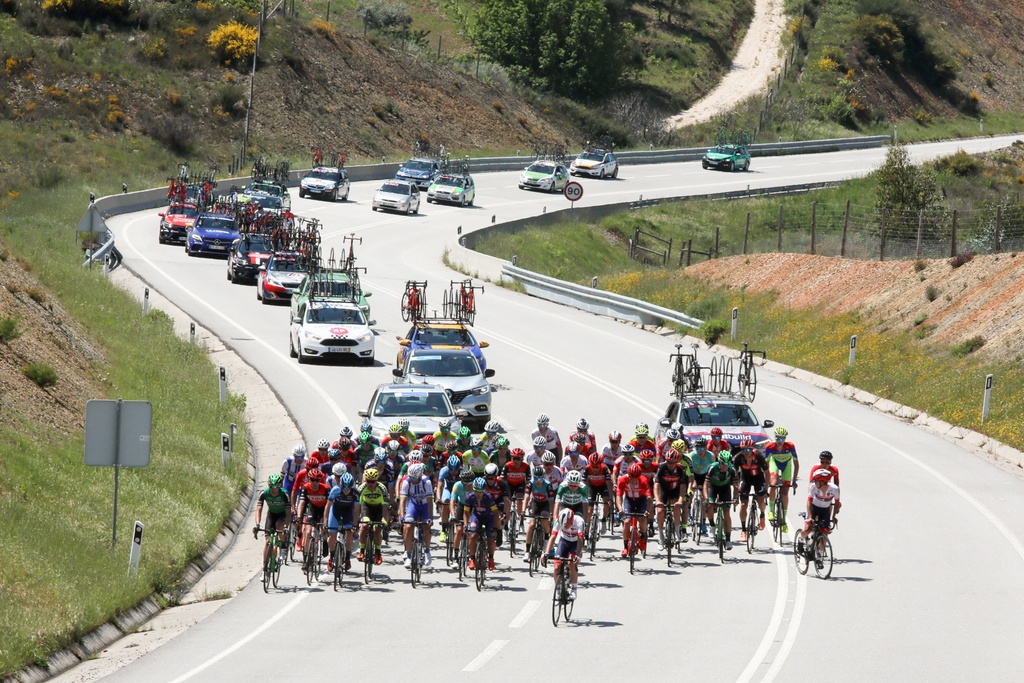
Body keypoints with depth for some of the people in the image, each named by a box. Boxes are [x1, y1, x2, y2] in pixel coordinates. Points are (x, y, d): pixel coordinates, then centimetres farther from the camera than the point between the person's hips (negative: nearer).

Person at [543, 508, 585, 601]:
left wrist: (577, 556, -52)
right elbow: (553, 537, -31)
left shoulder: (579, 521, -32)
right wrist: (546, 553, -43)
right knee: (557, 567, -12)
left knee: (572, 564, -28)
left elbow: (580, 540, -39)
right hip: (564, 540, 2)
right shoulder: (559, 521, -26)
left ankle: (573, 589, -13)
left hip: (575, 543, -2)